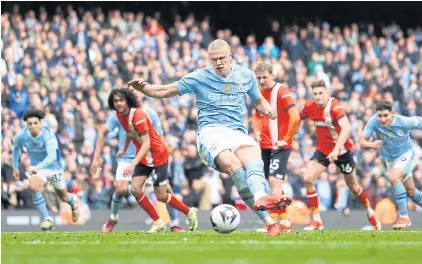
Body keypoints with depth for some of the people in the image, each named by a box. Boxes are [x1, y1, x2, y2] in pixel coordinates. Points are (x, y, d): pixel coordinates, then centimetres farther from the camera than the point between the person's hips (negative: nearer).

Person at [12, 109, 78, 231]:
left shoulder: (48, 135, -31)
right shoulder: (22, 136, -18)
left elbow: (52, 156, -43)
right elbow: (16, 148, 7)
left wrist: (37, 167, -56)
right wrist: (15, 168, 9)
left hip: (54, 167, -2)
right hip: (37, 168, 2)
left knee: (63, 197, 15)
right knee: (34, 187, -30)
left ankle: (73, 205, 54)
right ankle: (46, 219, -19)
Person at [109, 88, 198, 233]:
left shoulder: (138, 115, -27)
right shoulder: (120, 115, -2)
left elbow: (146, 143, -32)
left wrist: (133, 164, -40)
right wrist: (125, 149, 35)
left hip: (158, 155, -7)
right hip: (143, 156, 7)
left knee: (161, 196, -3)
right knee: (135, 189, -8)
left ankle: (190, 212, 22)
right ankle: (158, 223, 5)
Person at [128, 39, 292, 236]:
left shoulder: (246, 75, 15)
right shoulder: (200, 77, 7)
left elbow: (259, 101, 30)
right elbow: (164, 91, 10)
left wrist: (268, 110, 7)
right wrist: (142, 88, -8)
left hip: (238, 132, 3)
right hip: (211, 132, -3)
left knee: (253, 159, -34)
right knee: (233, 166, -34)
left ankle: (260, 198, -60)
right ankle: (268, 220, -44)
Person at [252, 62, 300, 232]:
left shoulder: (282, 92, -14)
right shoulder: (260, 93, 10)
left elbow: (295, 117, -22)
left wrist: (286, 139, -17)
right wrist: (256, 131, 10)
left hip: (280, 146, -8)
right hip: (265, 146, 8)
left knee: (275, 181, -17)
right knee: (273, 184, 11)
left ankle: (274, 221, -20)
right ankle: (284, 222, 19)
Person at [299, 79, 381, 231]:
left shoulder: (335, 107, -27)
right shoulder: (309, 107, -10)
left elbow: (346, 129, -41)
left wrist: (336, 149, -49)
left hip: (342, 150, -4)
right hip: (323, 149, 4)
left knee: (353, 187, 12)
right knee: (308, 179, -17)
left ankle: (369, 212, 42)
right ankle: (316, 220, -8)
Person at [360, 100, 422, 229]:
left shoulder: (403, 122, -31)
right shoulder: (374, 122, -25)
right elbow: (362, 142, -24)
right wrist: (371, 144, -47)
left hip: (406, 155, -4)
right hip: (390, 159, 4)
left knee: (393, 177, -31)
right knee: (411, 191, 16)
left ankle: (404, 217, -24)